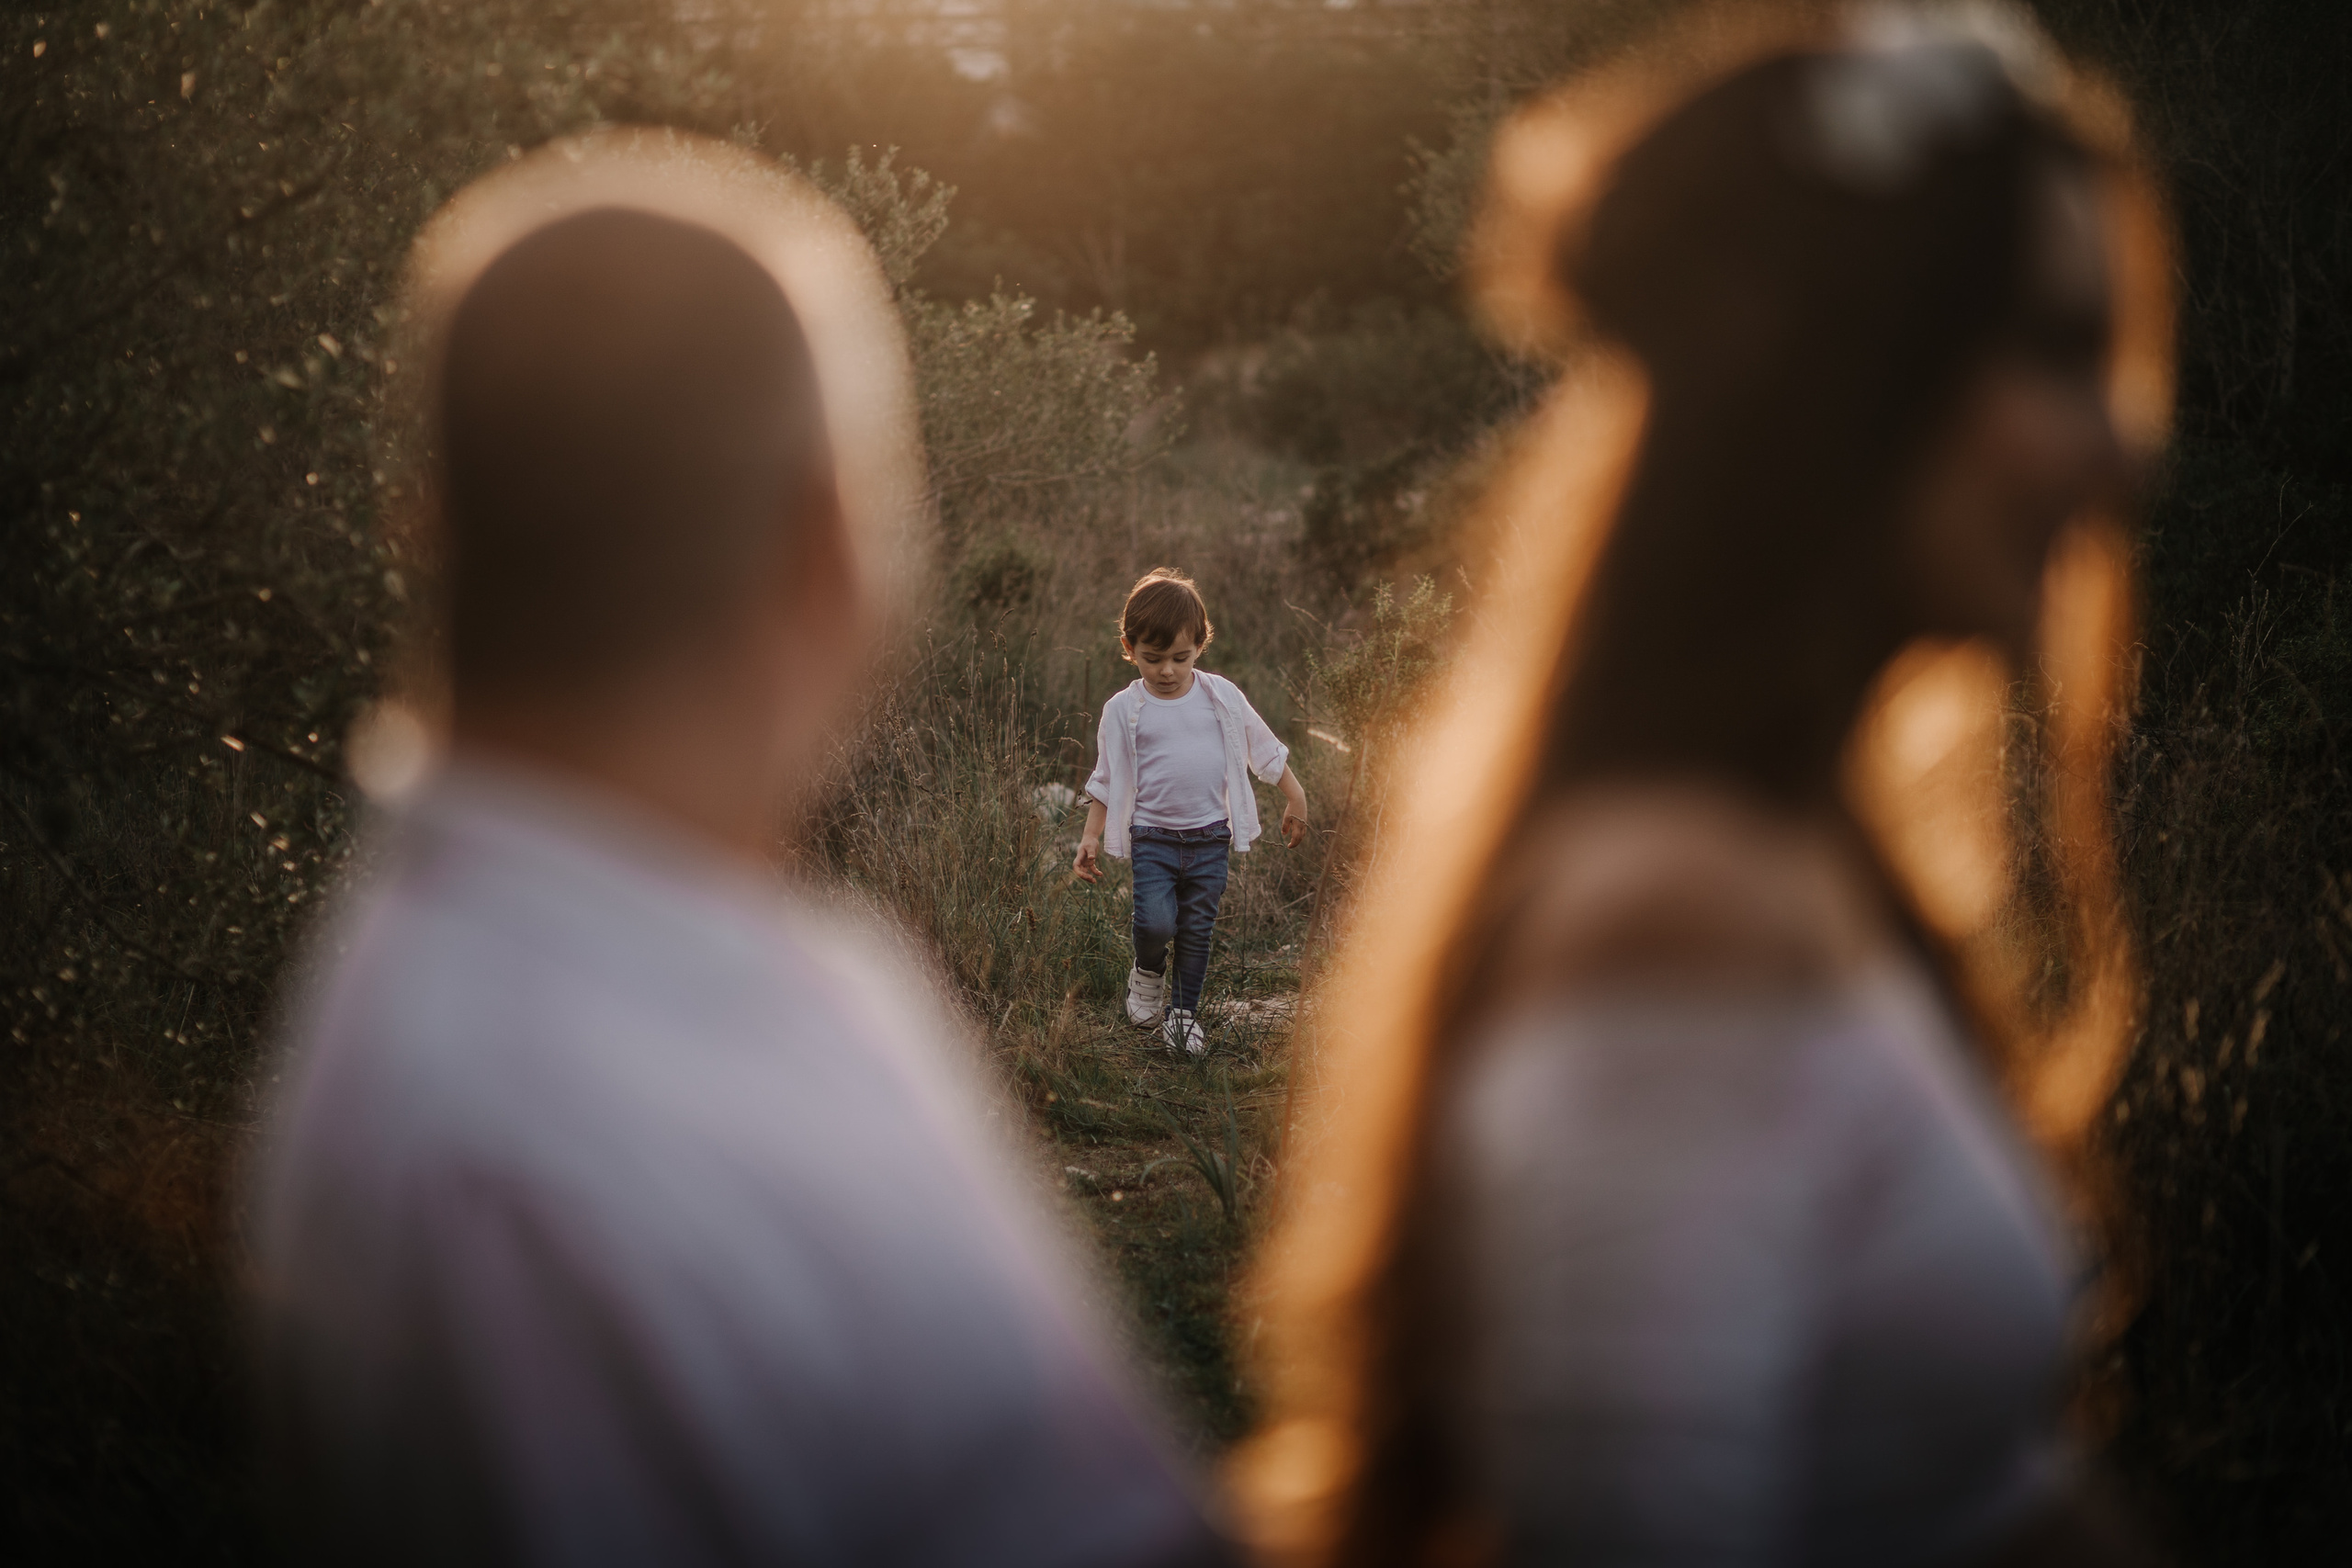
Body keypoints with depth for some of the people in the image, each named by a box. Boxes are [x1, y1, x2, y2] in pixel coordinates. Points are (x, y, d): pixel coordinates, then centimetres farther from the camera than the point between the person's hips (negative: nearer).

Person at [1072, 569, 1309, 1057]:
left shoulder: (1221, 697, -2)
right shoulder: (1123, 710, -5)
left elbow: (1265, 750, 10)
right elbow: (1106, 779, 4)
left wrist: (1295, 798, 13)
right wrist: (1091, 836, 0)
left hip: (1210, 837, 2)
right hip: (1153, 836, -2)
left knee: (1198, 930, 8)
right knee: (1156, 921, -18)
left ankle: (1183, 1011, 26)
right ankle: (1149, 972, 16)